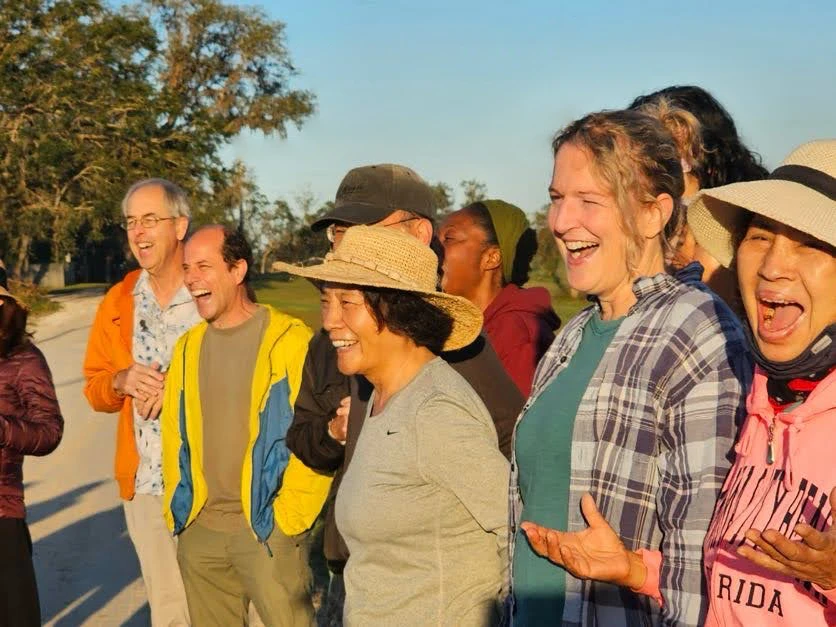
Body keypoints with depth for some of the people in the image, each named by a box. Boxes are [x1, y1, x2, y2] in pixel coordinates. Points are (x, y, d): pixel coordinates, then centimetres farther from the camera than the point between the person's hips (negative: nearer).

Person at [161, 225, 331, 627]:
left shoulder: (289, 340, -10)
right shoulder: (188, 347, 9)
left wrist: (289, 514, -12)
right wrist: (176, 508, 10)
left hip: (266, 527, -5)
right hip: (198, 531, 6)